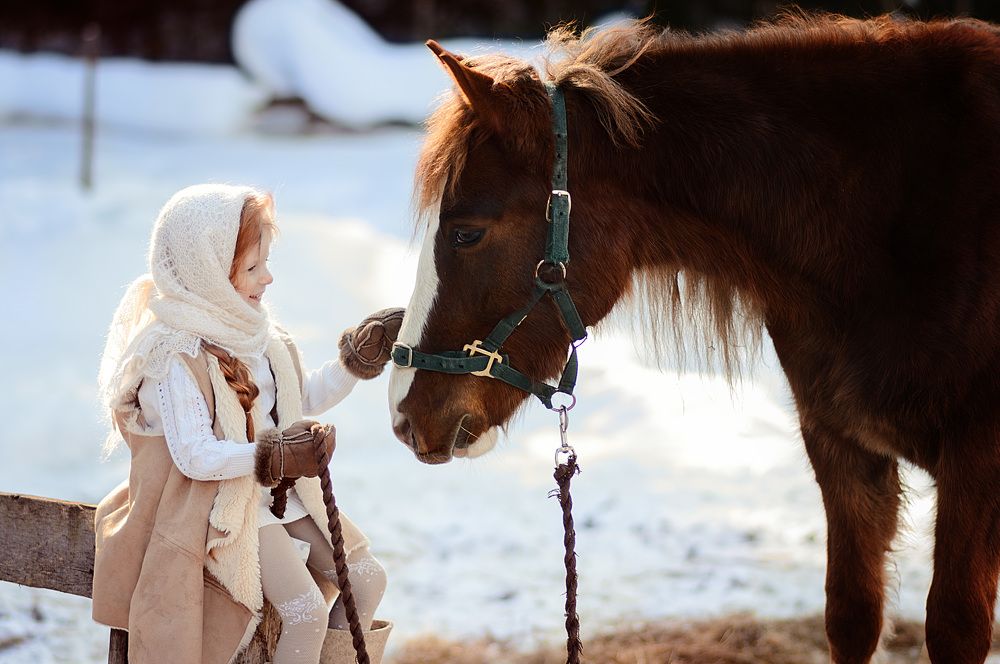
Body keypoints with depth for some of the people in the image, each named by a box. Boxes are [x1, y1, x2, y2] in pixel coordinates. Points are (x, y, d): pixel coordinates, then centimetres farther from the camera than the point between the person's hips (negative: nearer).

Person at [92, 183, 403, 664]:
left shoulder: (254, 332, 7)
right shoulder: (177, 358, -21)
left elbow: (306, 398, 19)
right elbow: (195, 457, -27)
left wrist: (357, 361, 7)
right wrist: (274, 457, -37)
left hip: (283, 496, 9)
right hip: (228, 512, -9)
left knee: (367, 579, 6)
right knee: (306, 609, -20)